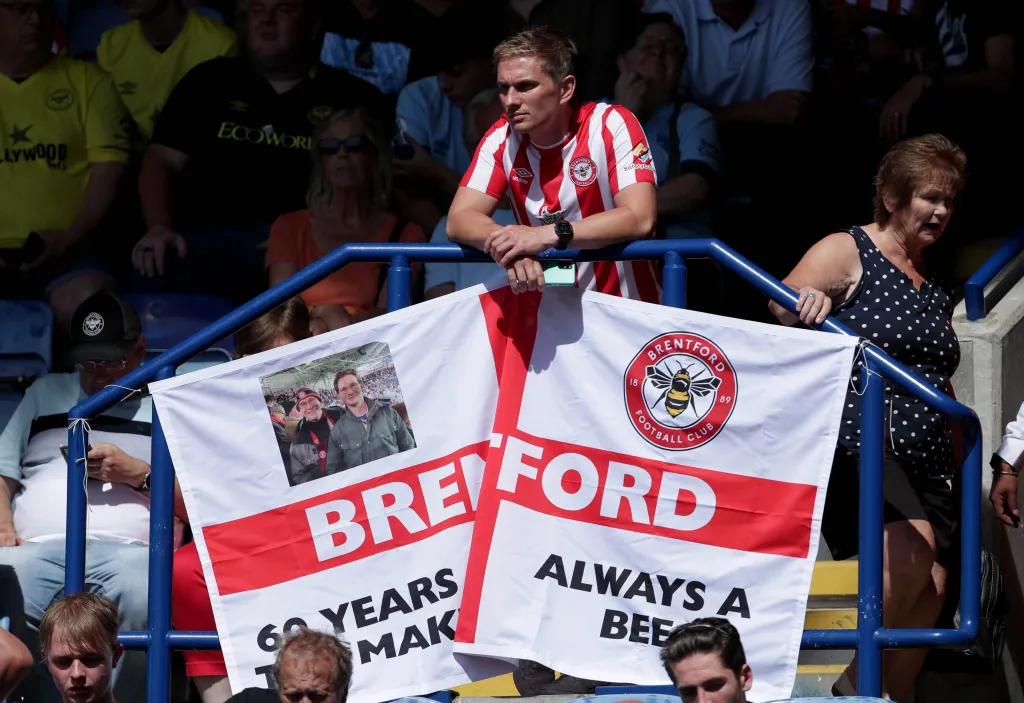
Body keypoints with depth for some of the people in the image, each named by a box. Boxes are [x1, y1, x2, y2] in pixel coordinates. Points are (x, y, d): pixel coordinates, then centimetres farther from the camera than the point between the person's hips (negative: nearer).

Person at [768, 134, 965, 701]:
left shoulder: (934, 287, 21)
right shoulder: (848, 252, 1)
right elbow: (783, 303, -14)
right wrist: (807, 302, -36)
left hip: (925, 460, 7)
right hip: (856, 441, -7)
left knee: (929, 588, -4)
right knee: (912, 547, -28)